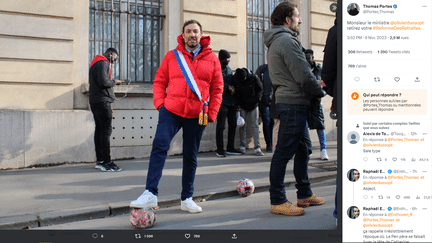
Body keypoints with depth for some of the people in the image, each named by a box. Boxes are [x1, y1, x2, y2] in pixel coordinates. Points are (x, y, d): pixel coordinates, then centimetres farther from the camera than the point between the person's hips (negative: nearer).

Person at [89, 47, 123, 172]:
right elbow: (103, 82, -22)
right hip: (102, 101, -10)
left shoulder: (95, 64, 24)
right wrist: (114, 82, -2)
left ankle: (100, 161, 11)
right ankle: (106, 162, -14)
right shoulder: (103, 63, -9)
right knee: (106, 130, -11)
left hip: (95, 101, 10)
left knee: (99, 130, 9)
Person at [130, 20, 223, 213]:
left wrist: (212, 113, 1)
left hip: (196, 115, 1)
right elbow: (159, 81, 10)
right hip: (171, 110, -1)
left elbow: (217, 88, 8)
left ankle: (187, 199, 19)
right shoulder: (172, 56, 7)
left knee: (190, 157, 8)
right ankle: (150, 194, -16)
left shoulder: (212, 59, 7)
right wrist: (160, 103, -4)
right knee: (159, 147, -17)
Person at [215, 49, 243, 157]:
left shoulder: (229, 69, 20)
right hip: (222, 101, -8)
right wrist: (228, 87, -16)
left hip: (232, 101, 8)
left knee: (233, 124, 9)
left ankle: (230, 148, 18)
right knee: (221, 125, -7)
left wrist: (233, 88, 6)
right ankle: (220, 149, -2)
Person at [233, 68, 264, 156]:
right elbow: (235, 92, 4)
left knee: (255, 126, -1)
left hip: (253, 105, -1)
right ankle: (242, 146, 11)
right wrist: (238, 102, -4)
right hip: (242, 106, 1)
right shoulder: (235, 78, -9)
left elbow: (260, 89, 2)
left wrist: (257, 98, -13)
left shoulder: (254, 78, -12)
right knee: (242, 126, 1)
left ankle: (257, 147, 1)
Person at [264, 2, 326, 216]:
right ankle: (277, 201, -1)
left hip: (294, 103, 11)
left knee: (303, 149, 17)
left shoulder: (275, 42, 20)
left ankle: (304, 195, 26)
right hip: (293, 103, -11)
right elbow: (304, 76, -18)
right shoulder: (286, 40, -13)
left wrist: (315, 89, 13)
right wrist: (320, 92, -1)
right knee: (284, 152, -7)